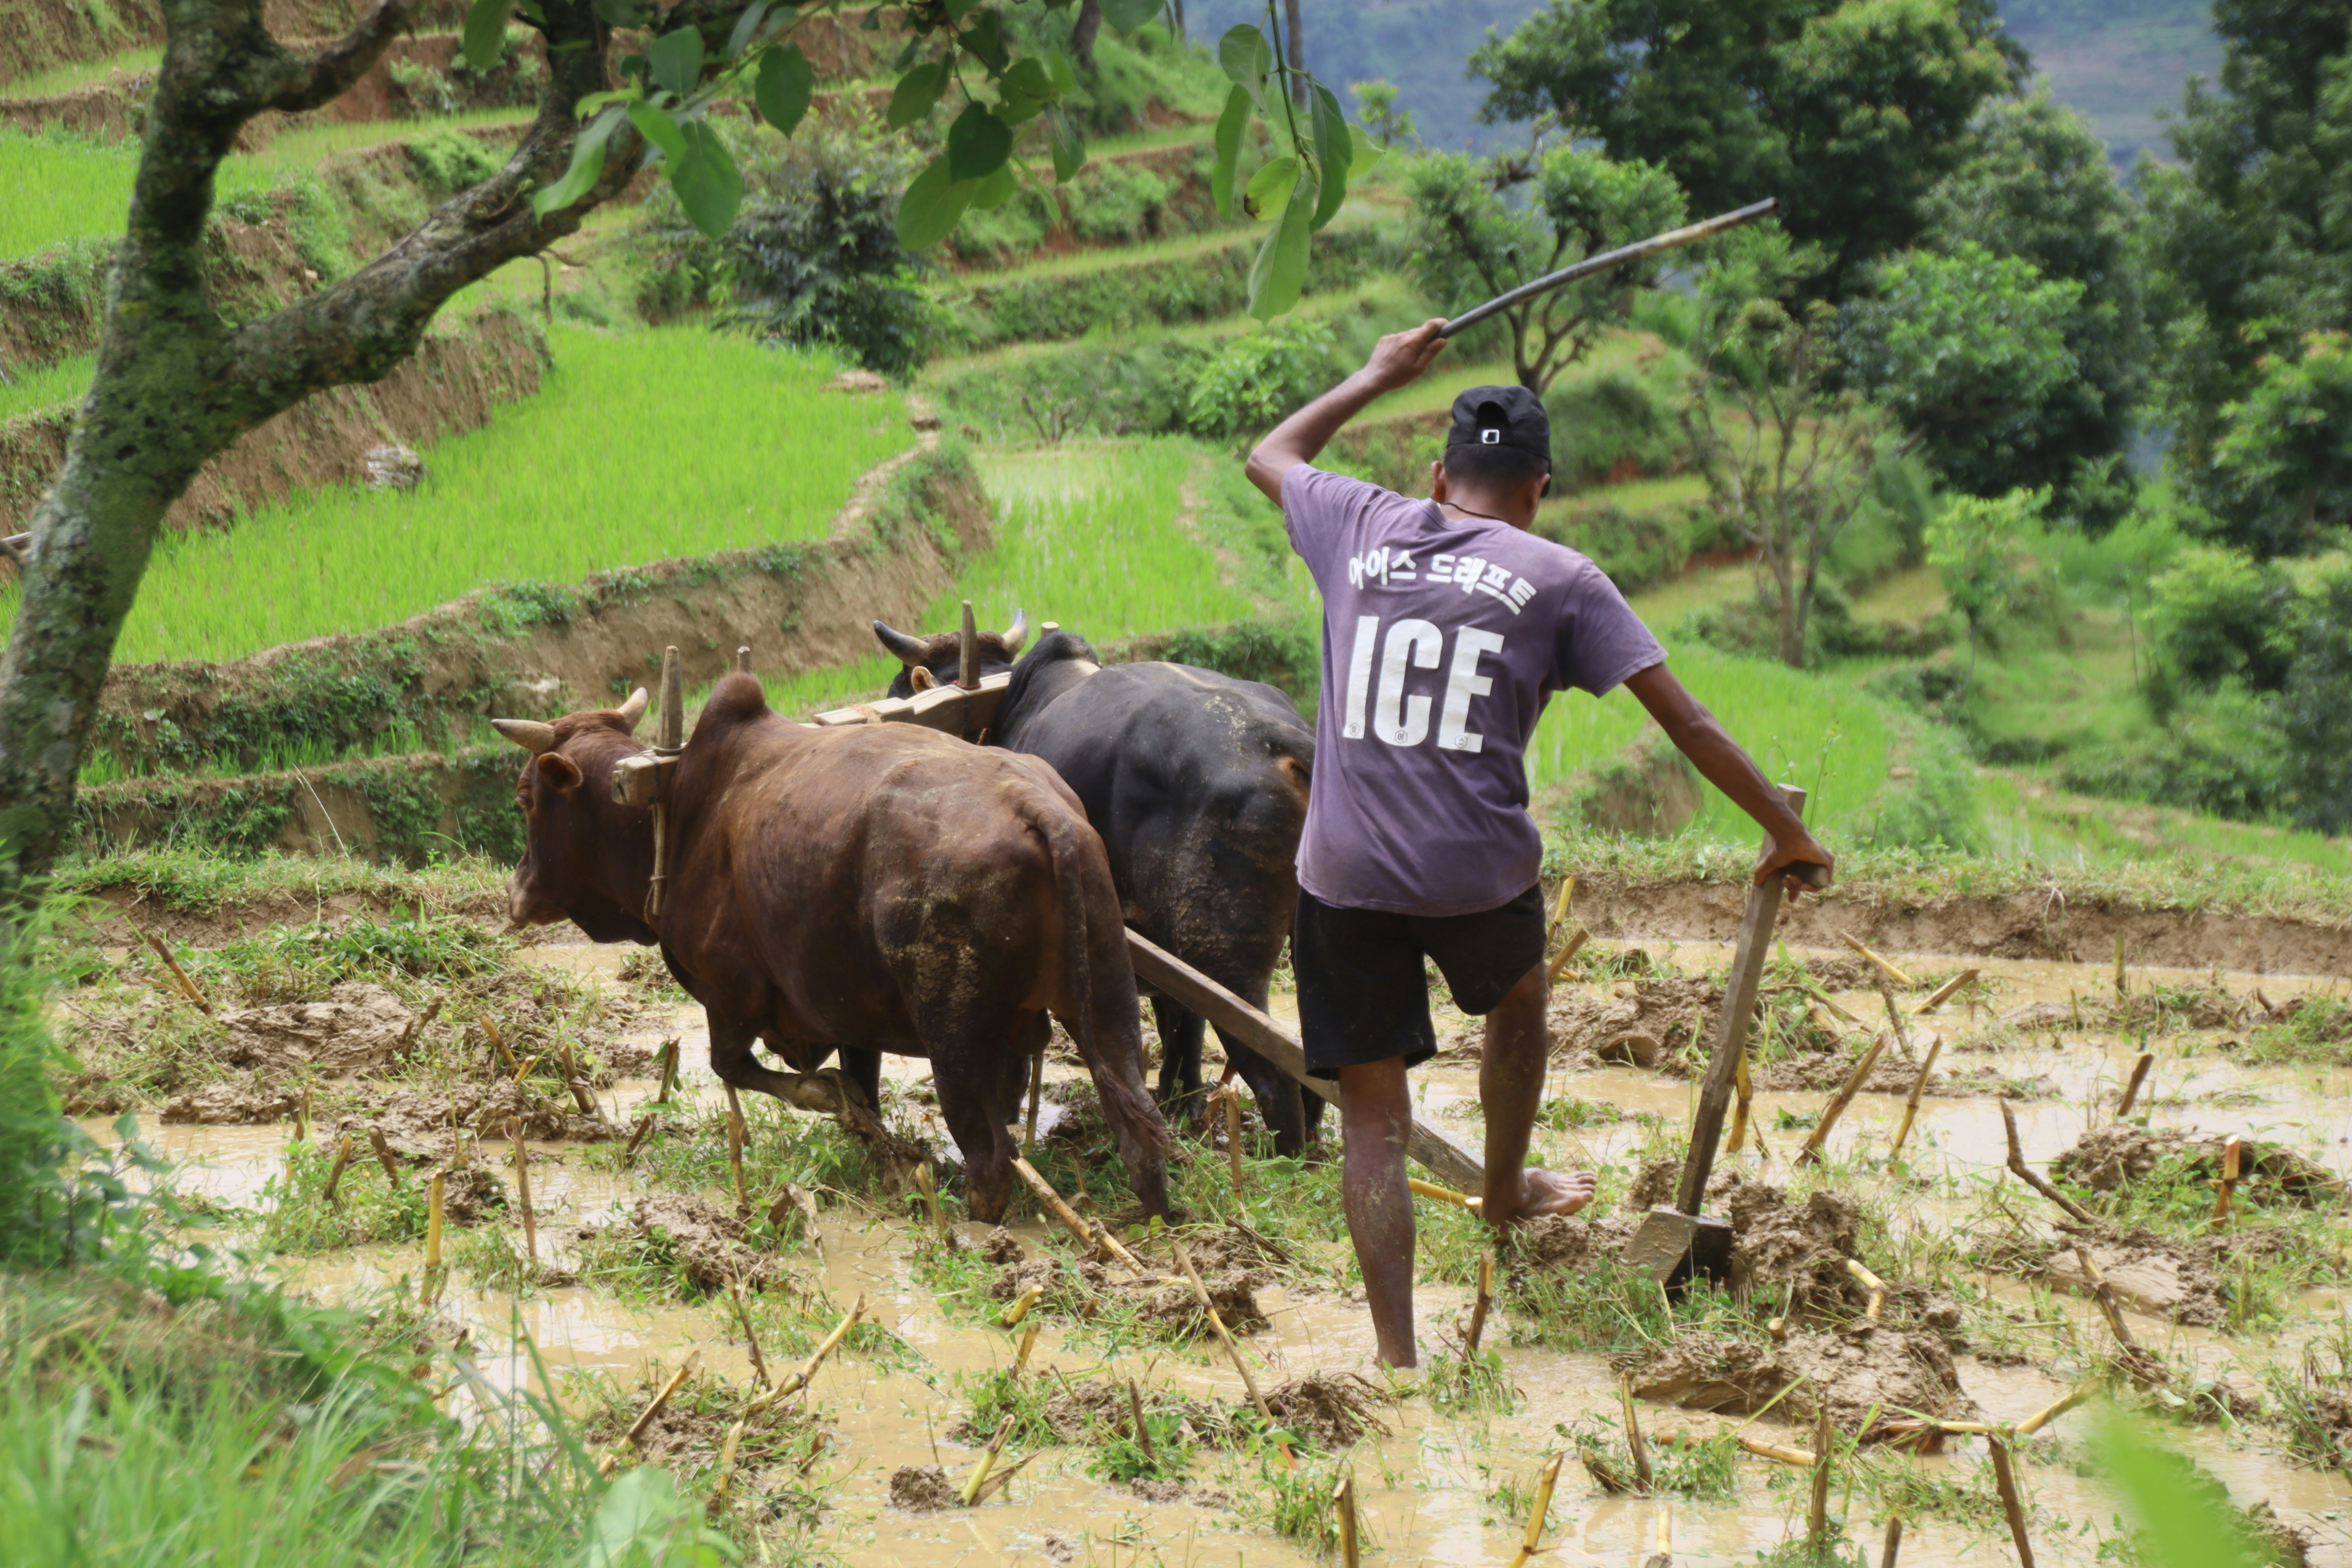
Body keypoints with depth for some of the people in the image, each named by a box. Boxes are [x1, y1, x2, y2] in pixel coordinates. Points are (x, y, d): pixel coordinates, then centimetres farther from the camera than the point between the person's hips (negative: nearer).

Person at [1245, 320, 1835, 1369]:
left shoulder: (1365, 529, 8)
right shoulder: (1559, 579, 2)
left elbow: (1269, 456, 29)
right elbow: (1684, 719, 1)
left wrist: (1376, 378, 40)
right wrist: (1783, 831, 10)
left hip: (1345, 880, 1)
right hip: (1481, 877, -1)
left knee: (1372, 1114, 4)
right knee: (1517, 1005, 33)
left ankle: (1397, 1360, -4)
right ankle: (1507, 1192, 56)